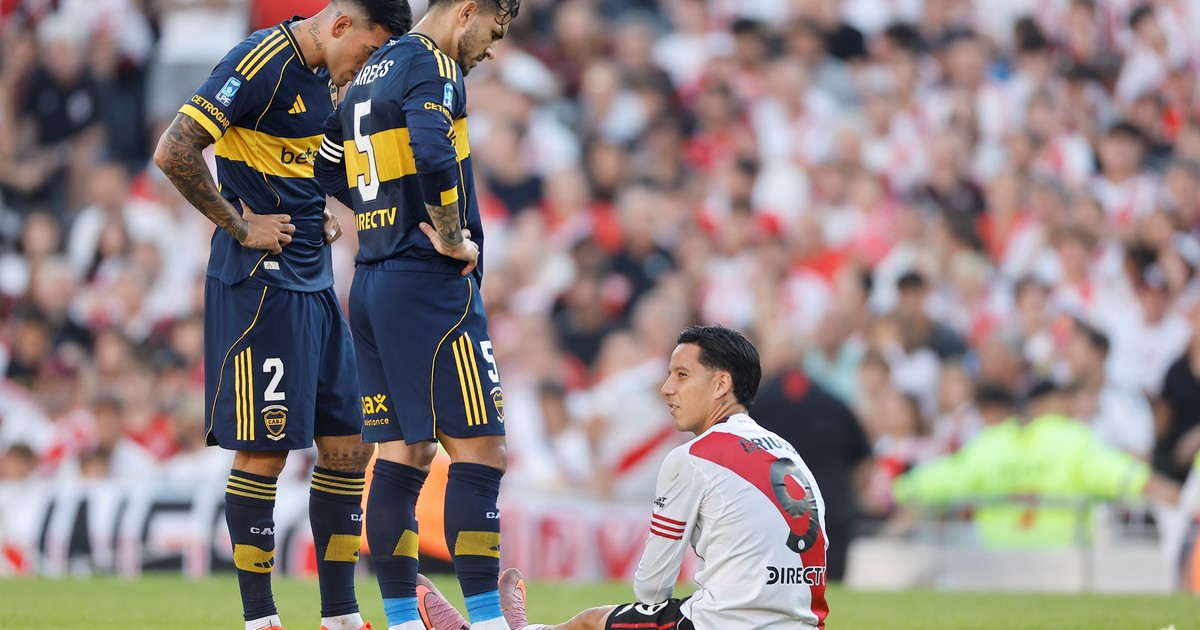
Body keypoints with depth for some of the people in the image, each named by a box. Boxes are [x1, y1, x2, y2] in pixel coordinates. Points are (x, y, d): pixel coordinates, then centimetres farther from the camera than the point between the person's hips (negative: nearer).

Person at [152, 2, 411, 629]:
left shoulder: (326, 77, 13)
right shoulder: (262, 63, -15)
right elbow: (173, 151, -21)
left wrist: (326, 213, 13)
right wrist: (240, 225, -15)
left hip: (314, 283, 9)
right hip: (260, 284, -9)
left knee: (348, 446, 8)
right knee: (263, 452, -6)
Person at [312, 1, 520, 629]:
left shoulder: (370, 72, 18)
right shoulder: (432, 66, -10)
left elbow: (327, 170, 26)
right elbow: (433, 156, -28)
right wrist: (453, 240, -15)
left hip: (371, 286, 9)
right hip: (429, 286, -9)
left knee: (403, 454, 9)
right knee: (479, 450, -8)